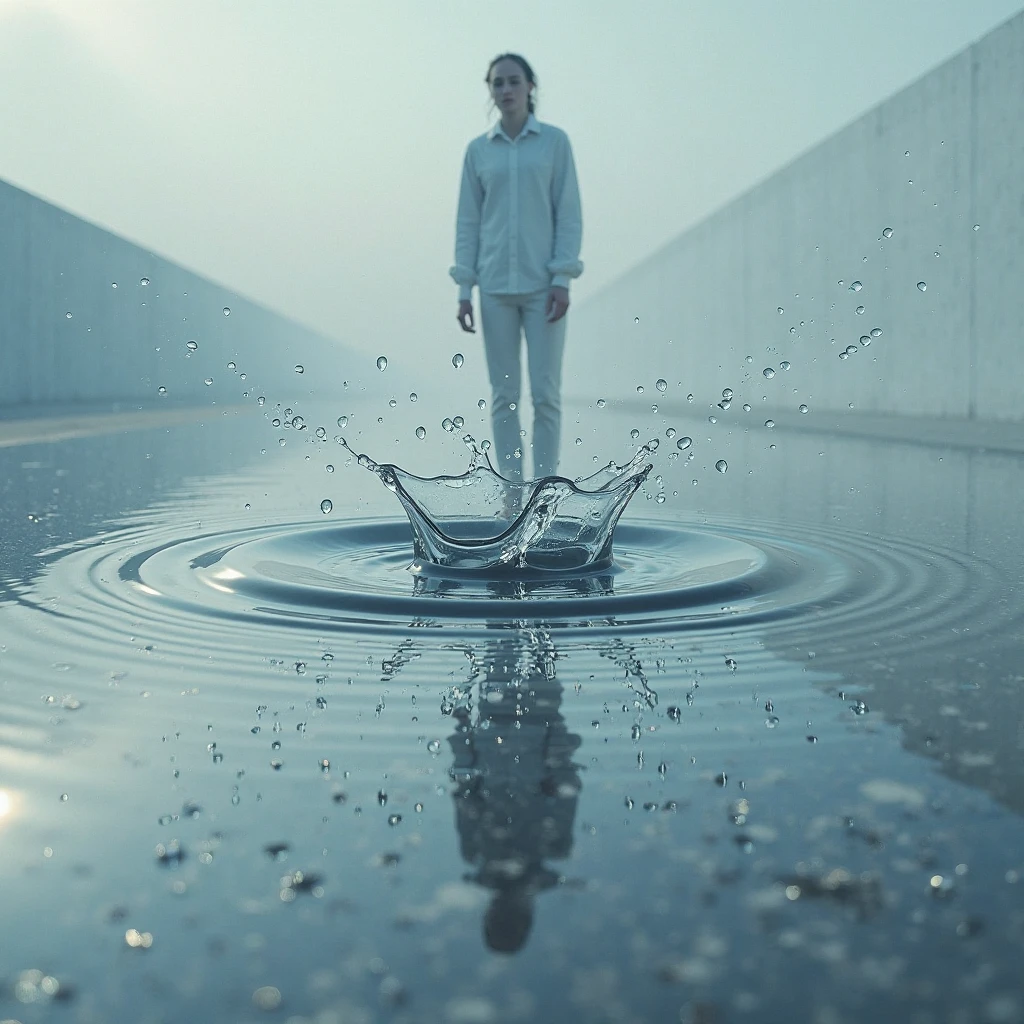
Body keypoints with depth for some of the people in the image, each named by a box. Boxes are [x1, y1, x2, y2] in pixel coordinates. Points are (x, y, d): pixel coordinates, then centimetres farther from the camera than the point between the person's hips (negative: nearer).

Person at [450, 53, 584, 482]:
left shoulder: (555, 140, 1)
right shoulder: (478, 149, 8)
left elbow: (569, 214, -2)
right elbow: (468, 221, 8)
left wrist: (563, 279, -12)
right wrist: (464, 289, 1)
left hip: (543, 284, -2)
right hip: (495, 286, 2)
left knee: (545, 393, -4)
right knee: (503, 395, 3)